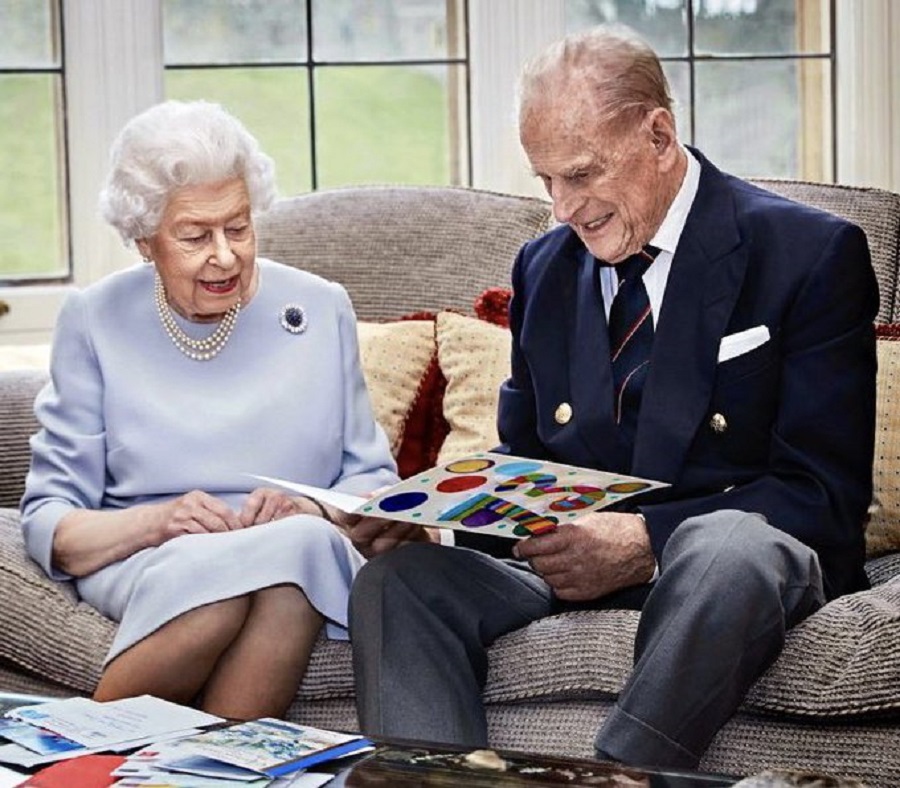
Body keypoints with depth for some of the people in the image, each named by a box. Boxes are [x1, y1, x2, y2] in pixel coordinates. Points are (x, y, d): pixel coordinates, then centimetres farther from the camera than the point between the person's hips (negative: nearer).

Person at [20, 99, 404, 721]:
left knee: (302, 542, -36)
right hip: (144, 567, -1)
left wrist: (314, 510, -10)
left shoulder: (321, 309, 11)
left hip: (307, 552, 1)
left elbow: (373, 481, 13)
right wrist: (156, 521, -16)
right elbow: (48, 522, 3)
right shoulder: (94, 322, 7)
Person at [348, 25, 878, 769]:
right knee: (397, 576, -23)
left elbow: (826, 493, -8)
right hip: (572, 553, 5)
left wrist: (648, 540, -21)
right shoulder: (543, 267, 15)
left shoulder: (811, 255, -3)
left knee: (726, 551, -41)